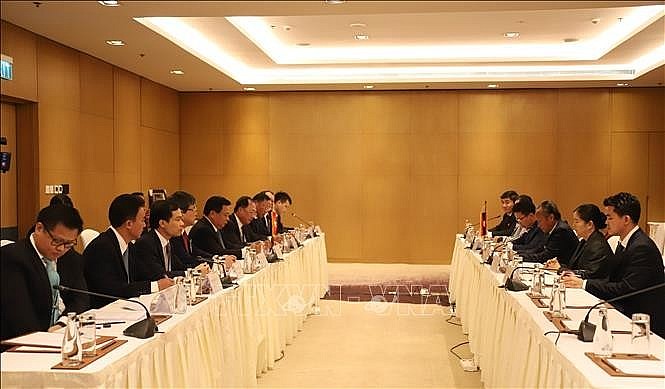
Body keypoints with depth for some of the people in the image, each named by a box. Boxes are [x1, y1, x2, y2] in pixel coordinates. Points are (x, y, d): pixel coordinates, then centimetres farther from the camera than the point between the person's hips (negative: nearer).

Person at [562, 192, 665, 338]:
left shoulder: (642, 248, -19)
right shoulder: (625, 244, 12)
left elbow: (627, 289, -25)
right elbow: (612, 280, 8)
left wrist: (584, 284, -21)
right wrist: (580, 280, -7)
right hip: (628, 312, 8)